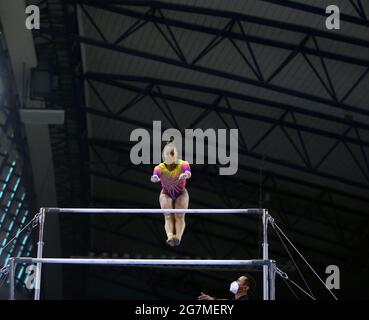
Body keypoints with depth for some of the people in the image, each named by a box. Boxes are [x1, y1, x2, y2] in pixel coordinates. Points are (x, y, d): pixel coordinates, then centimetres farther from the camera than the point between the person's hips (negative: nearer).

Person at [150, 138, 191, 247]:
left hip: (181, 194, 0)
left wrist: (186, 174, -70)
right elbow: (155, 175, -43)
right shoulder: (160, 167, -21)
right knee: (168, 216, -23)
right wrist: (155, 177, -69)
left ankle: (178, 237, -43)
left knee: (179, 216, -23)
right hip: (166, 194, 0)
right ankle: (170, 237, -45)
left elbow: (187, 171, -45)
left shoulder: (183, 164, -22)